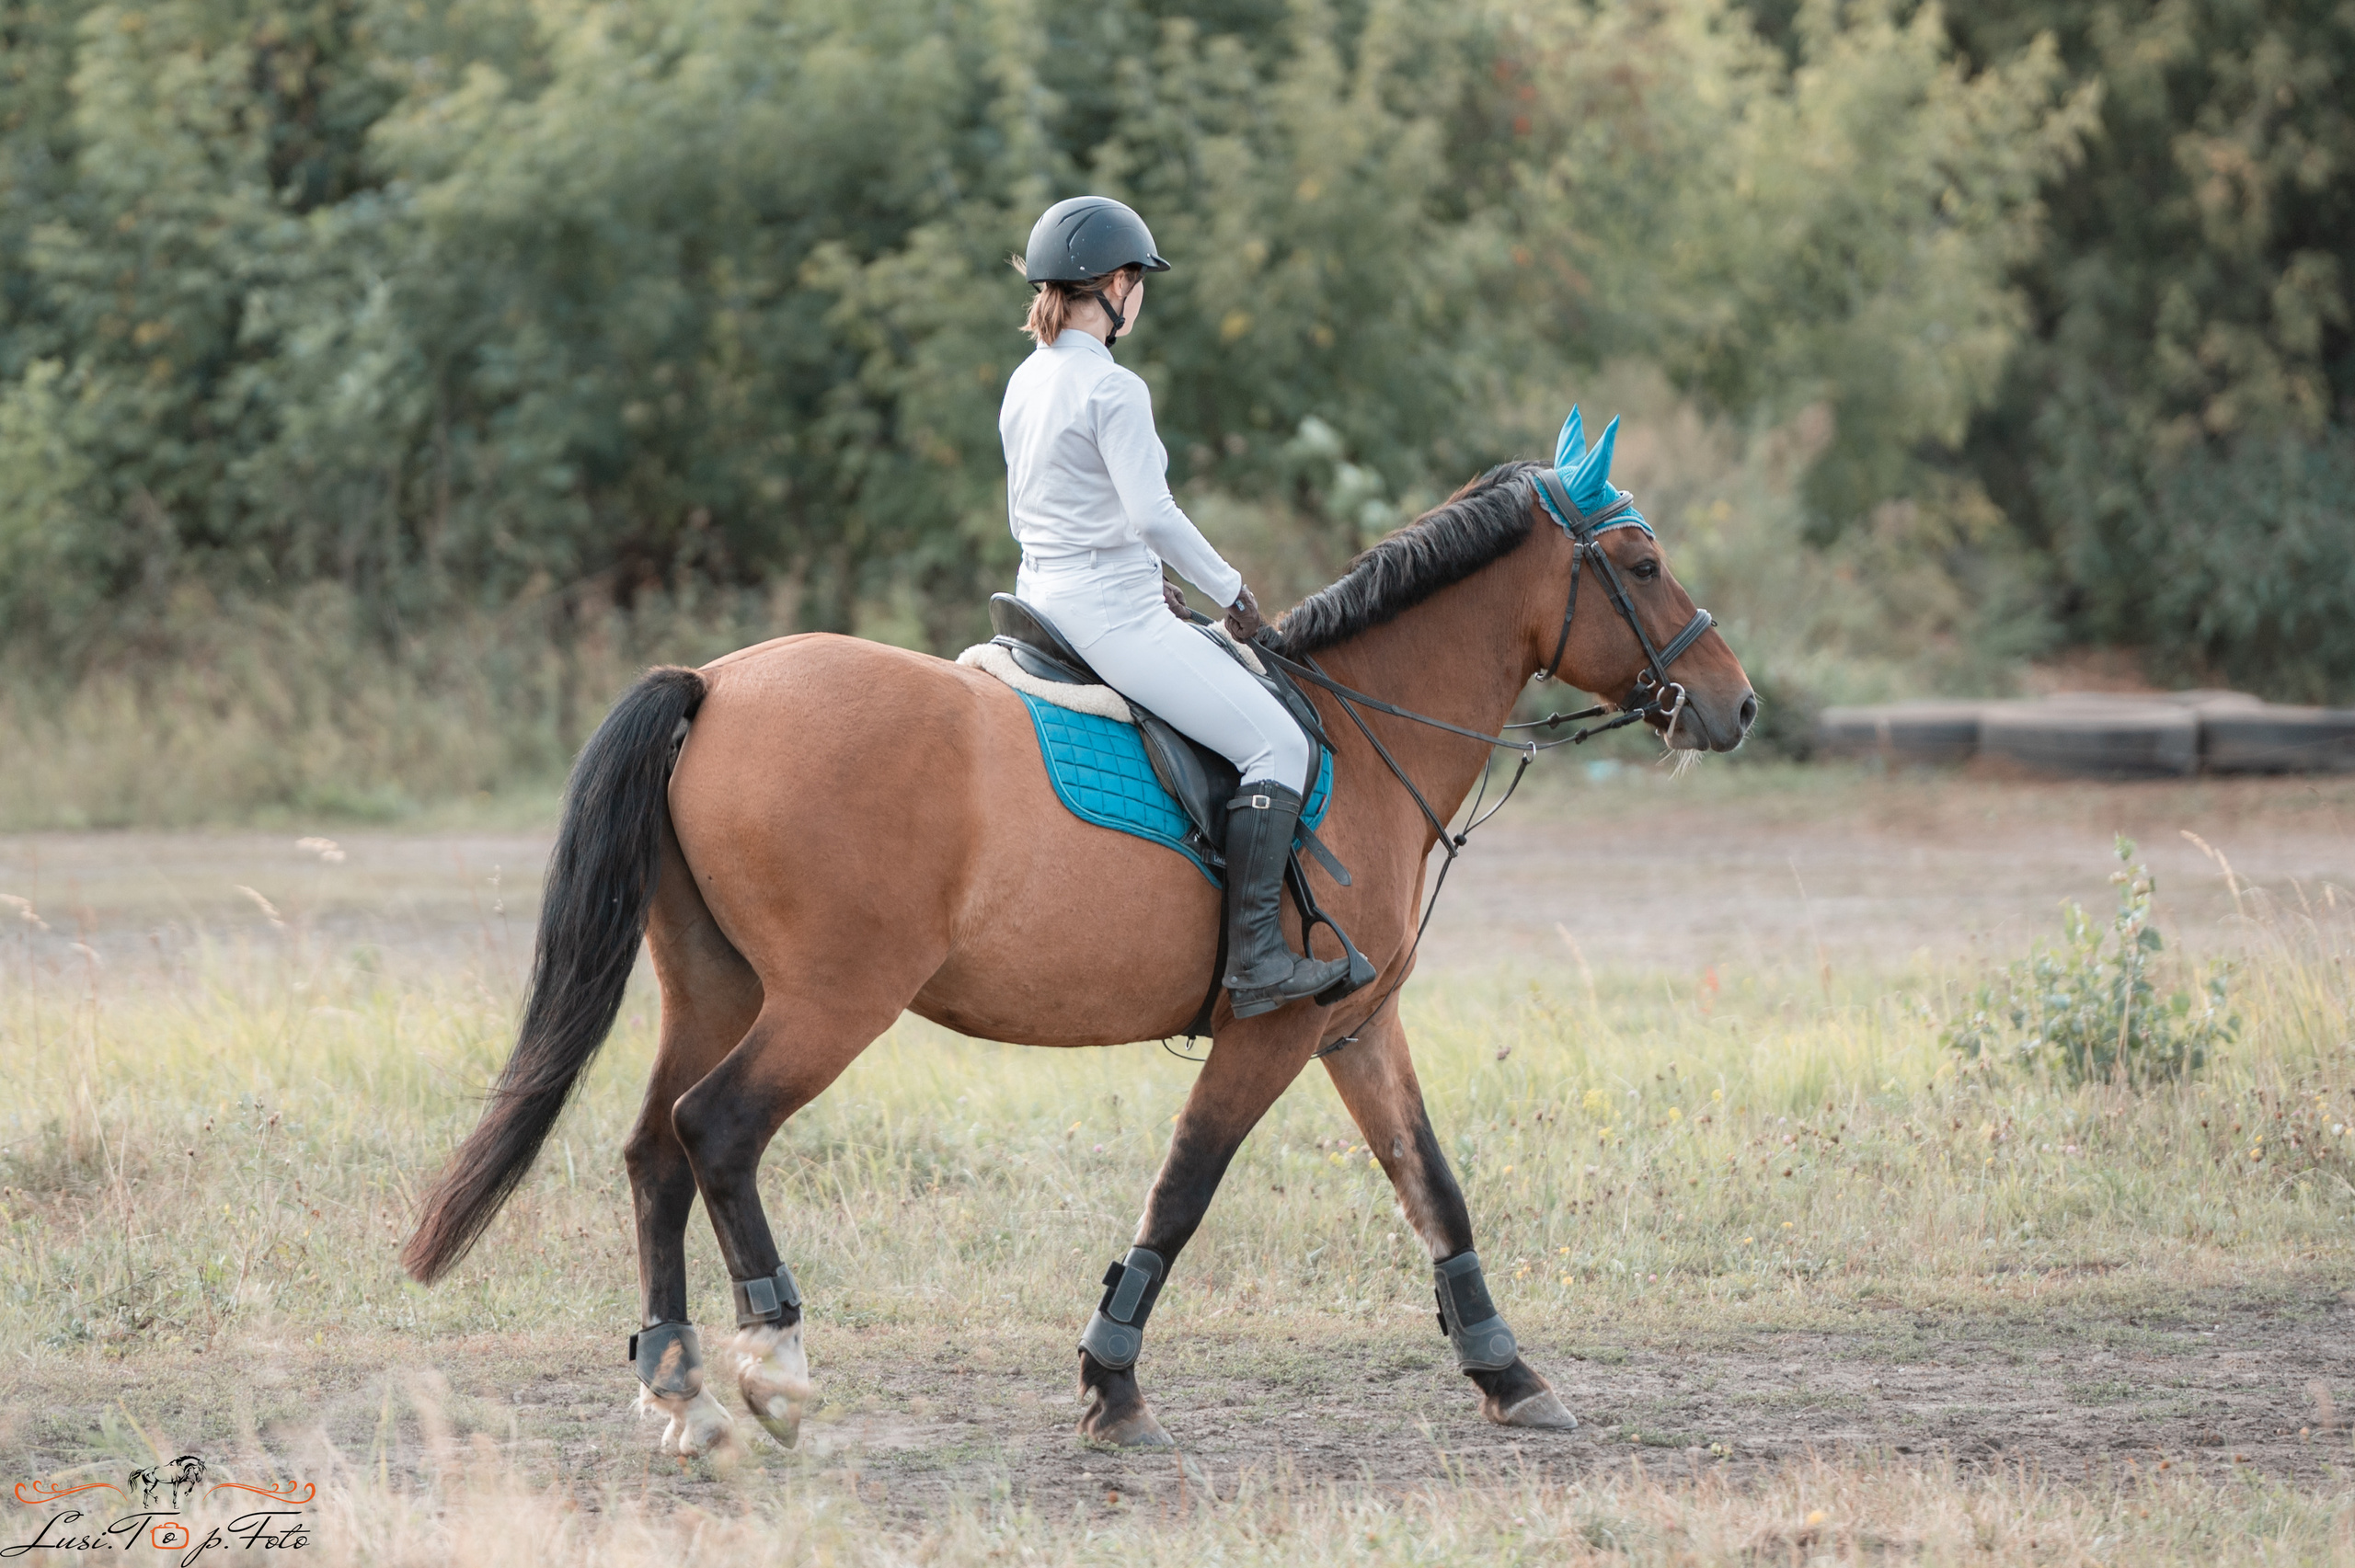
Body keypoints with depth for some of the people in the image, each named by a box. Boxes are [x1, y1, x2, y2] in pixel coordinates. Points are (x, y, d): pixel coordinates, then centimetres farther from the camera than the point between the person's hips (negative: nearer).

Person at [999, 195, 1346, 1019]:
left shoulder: (1025, 383, 11)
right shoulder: (1114, 390, -16)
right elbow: (1153, 515, -22)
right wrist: (1231, 591, -8)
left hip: (1045, 596, 10)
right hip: (1112, 613, -10)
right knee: (1278, 745, -8)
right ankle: (1255, 959, -15)